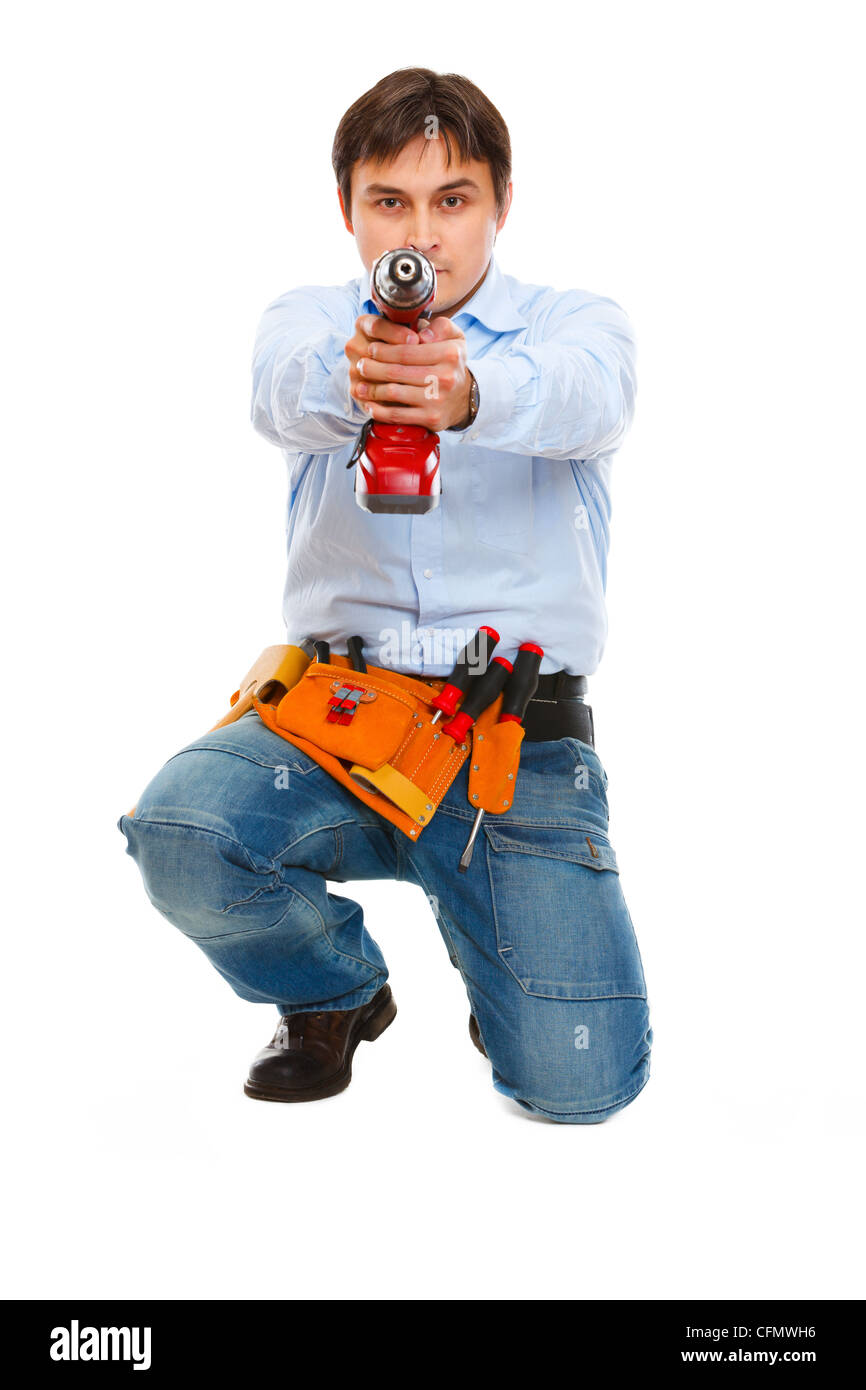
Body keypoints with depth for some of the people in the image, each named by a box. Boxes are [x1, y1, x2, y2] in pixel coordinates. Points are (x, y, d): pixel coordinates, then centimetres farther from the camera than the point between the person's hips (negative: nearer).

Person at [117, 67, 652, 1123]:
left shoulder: (577, 324, 6)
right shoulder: (309, 321, 9)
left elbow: (580, 396, -21)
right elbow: (280, 388, -17)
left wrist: (471, 393, -45)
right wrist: (346, 376, -43)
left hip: (519, 734, -1)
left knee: (578, 1084, -14)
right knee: (180, 831, -30)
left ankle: (490, 931, 23)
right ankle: (339, 987, 6)